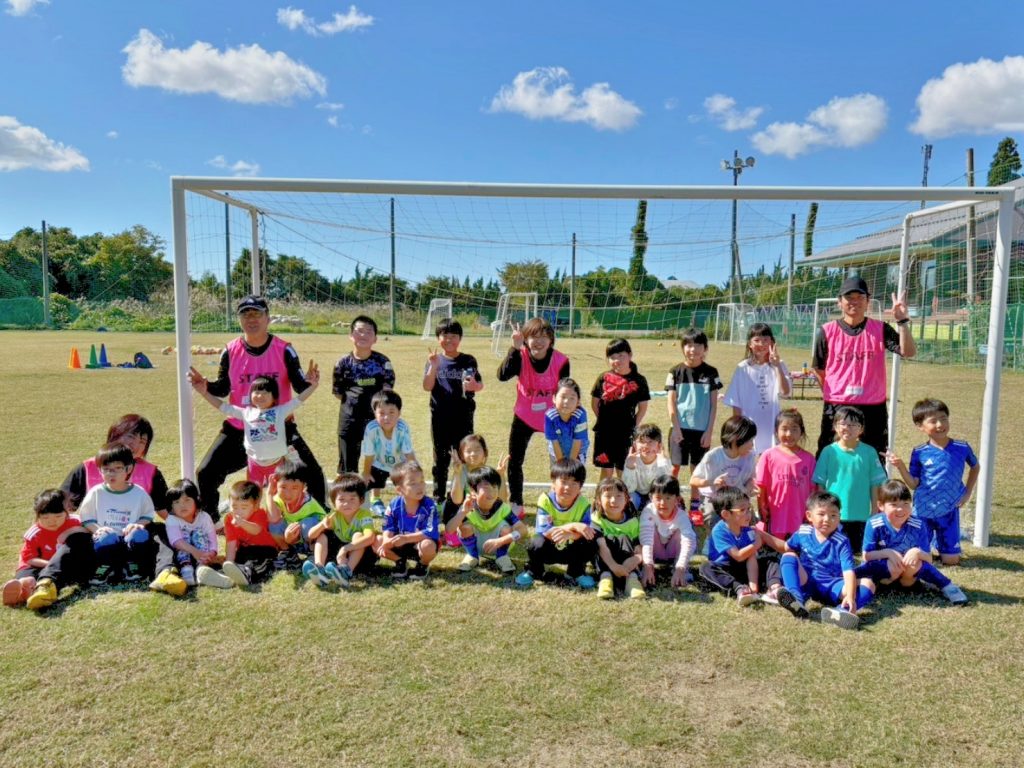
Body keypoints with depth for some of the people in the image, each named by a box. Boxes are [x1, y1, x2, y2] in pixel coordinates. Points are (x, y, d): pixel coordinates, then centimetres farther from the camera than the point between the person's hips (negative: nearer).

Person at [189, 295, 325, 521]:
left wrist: (309, 382, -33)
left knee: (312, 473, -9)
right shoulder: (230, 351, -3)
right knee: (206, 473, 0)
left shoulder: (284, 350, -9)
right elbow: (223, 389, 2)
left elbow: (299, 388, -12)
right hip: (238, 428, 2)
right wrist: (204, 384, -17)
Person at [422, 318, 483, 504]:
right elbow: (427, 387, -7)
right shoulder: (434, 360, 1)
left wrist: (474, 386, -18)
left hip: (463, 417, 0)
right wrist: (434, 366, -21)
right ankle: (439, 498, 20)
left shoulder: (469, 361, 1)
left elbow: (480, 384, 5)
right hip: (440, 417, 0)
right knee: (441, 458, 10)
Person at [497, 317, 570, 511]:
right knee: (514, 461, 7)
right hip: (524, 417, 1)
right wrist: (515, 348, -44)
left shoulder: (561, 361, -16)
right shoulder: (521, 357, -17)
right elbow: (502, 375, -36)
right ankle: (515, 503, 25)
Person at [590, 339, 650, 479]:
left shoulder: (638, 380, -4)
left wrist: (633, 426, 0)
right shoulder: (604, 378, -2)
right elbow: (594, 403, 6)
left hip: (626, 433, 0)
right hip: (604, 432, 1)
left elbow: (643, 407, 3)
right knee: (606, 470, 8)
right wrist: (603, 420, 3)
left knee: (623, 472, 7)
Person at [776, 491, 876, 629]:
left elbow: (848, 571, -23)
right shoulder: (803, 532, -1)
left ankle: (841, 610, -56)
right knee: (788, 556, -16)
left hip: (832, 586, -2)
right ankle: (797, 600, -41)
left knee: (868, 584, -22)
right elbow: (788, 548, 21)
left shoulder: (841, 542, -10)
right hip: (807, 582, 2)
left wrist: (850, 596, -38)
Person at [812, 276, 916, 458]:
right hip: (836, 408, 0)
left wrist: (902, 321, -21)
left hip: (873, 409, 1)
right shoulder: (827, 331, -1)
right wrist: (831, 395, 5)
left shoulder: (880, 329, 2)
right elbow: (819, 369, 7)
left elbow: (909, 352, -11)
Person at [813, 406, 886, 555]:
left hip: (860, 516, 0)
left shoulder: (869, 452, -2)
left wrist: (874, 513, 2)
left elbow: (874, 485, 2)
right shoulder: (829, 452, -3)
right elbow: (821, 484, 1)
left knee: (856, 551, 10)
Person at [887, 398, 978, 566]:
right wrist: (901, 466, -22)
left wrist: (968, 492, 8)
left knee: (951, 560, 1)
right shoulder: (919, 453, -8)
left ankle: (940, 543, 34)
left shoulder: (962, 448, -5)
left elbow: (975, 467, 16)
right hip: (923, 511, -1)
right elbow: (913, 484, -6)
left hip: (949, 511, 1)